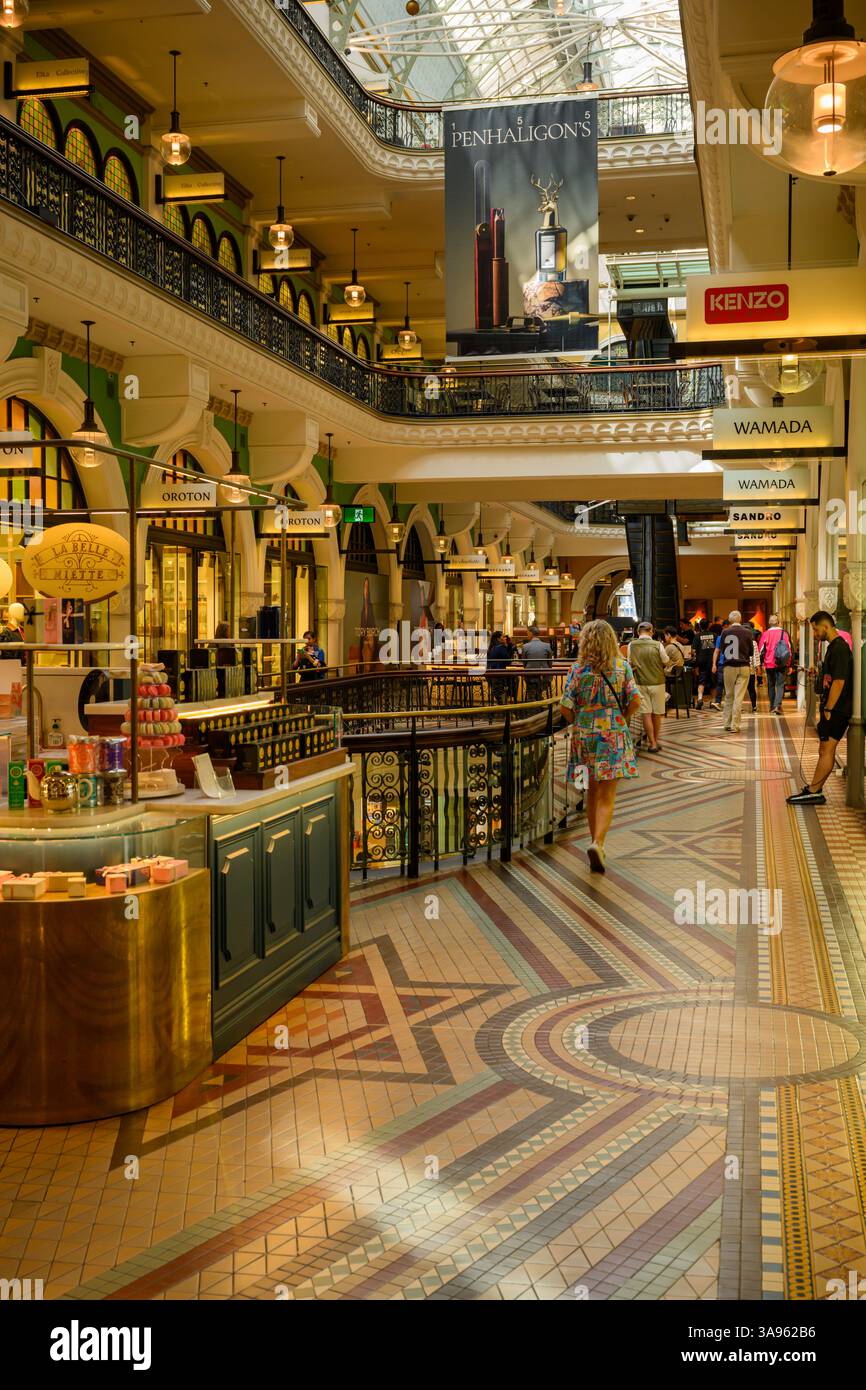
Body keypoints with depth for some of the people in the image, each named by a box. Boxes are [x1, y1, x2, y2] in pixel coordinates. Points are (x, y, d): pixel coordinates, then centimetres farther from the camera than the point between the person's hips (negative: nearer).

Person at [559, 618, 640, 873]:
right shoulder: (622, 666, -3)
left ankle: (596, 843, 25)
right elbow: (635, 701, -7)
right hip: (613, 736, -1)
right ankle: (598, 843, -19)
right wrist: (622, 719, 11)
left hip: (584, 735, 2)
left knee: (592, 792, 16)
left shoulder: (578, 669, -3)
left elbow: (566, 708, -7)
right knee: (606, 796, -1)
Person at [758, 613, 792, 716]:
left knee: (771, 685, 14)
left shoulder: (765, 634, -3)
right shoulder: (784, 633, -1)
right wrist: (789, 665, 9)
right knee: (780, 685, 0)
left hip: (769, 664, 0)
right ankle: (778, 705, -17)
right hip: (781, 664, 0)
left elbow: (761, 650, 1)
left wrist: (761, 663, 11)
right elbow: (789, 649, 2)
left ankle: (772, 706, 19)